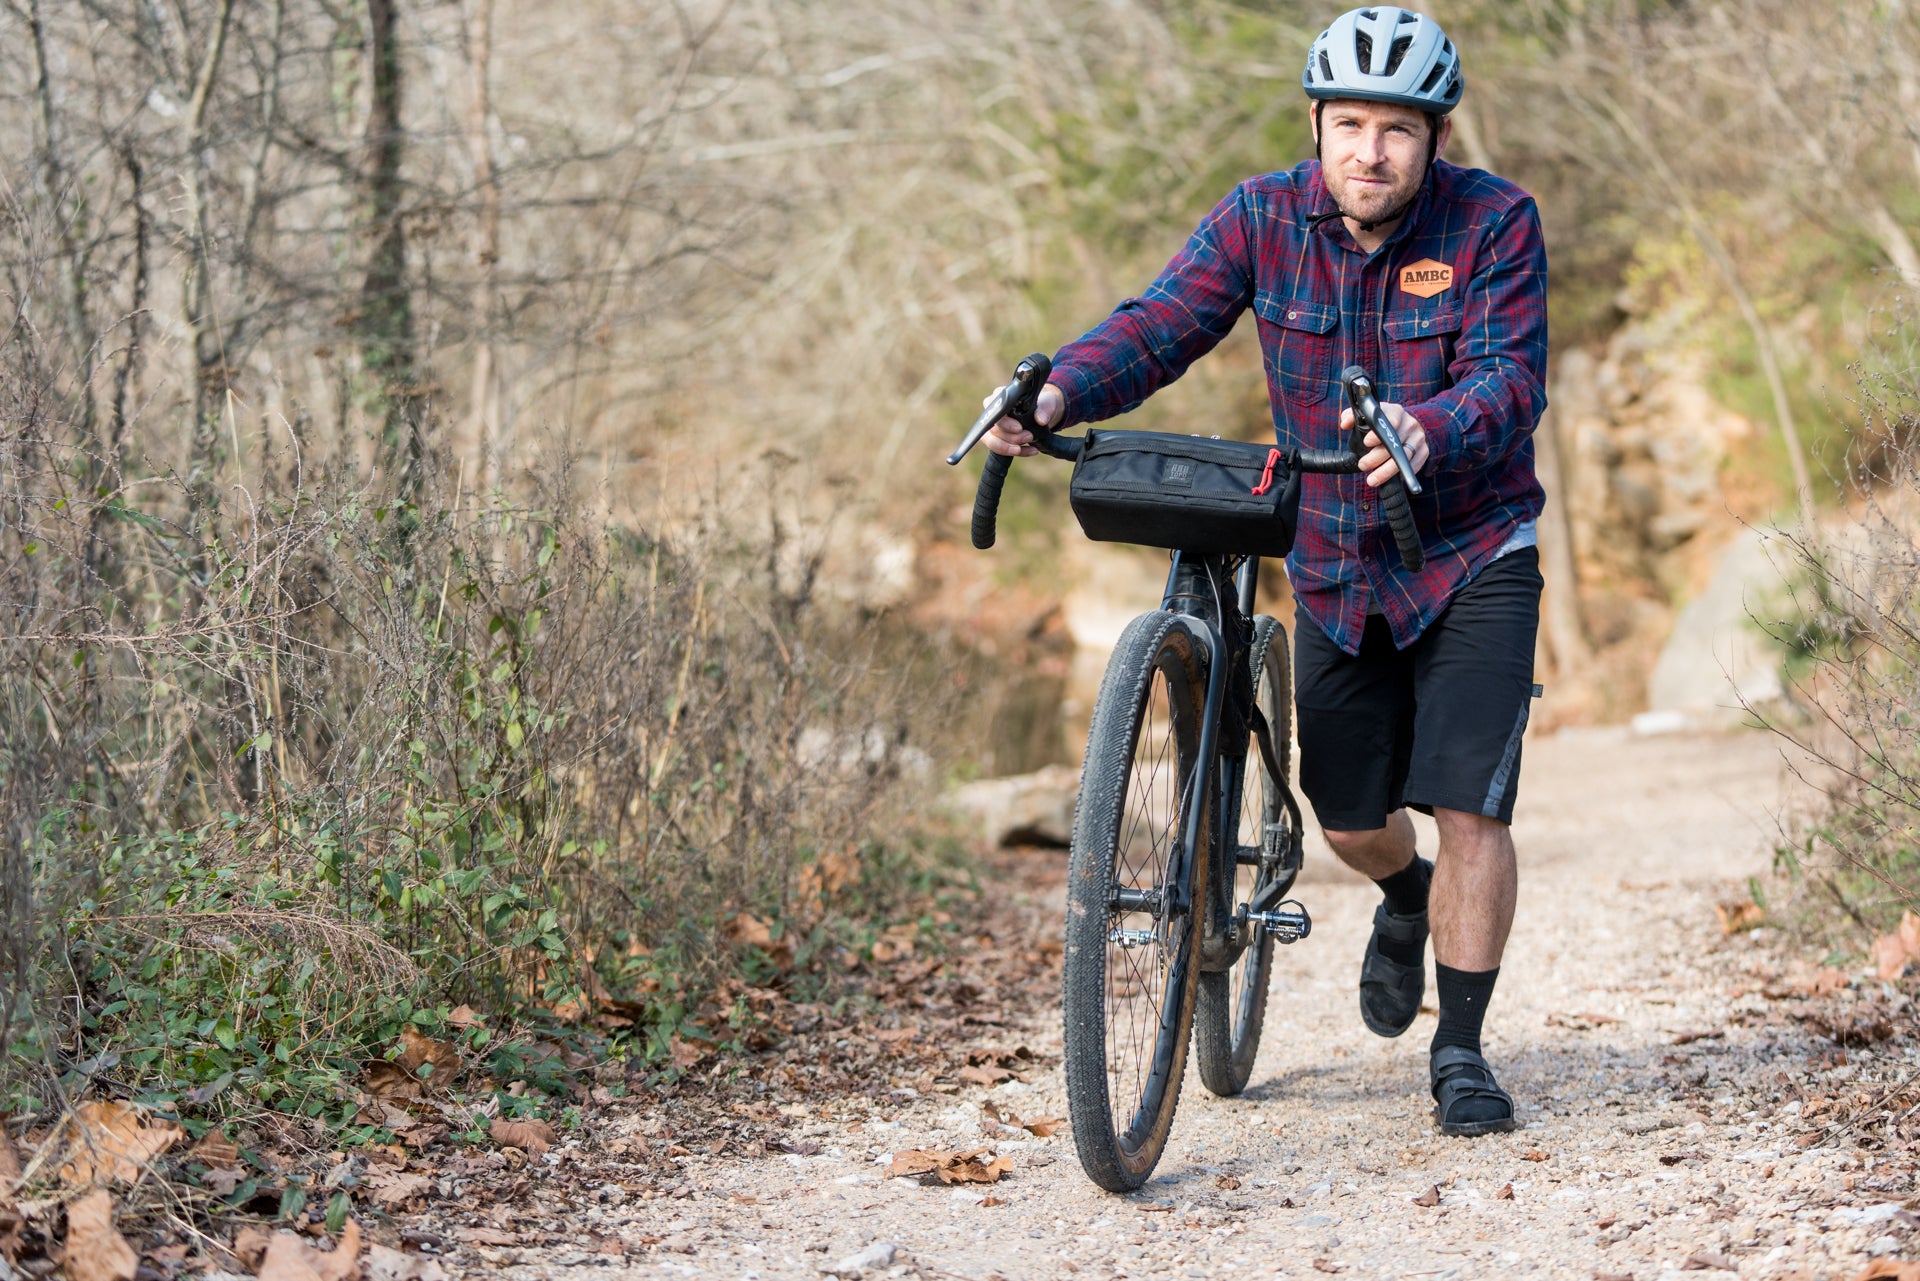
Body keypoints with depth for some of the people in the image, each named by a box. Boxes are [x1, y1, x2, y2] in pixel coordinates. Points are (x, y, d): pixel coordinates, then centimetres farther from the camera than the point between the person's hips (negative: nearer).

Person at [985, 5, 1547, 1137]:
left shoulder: (1495, 223, -16)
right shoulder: (1265, 219, -10)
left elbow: (1511, 380, -27)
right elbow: (1162, 323, -19)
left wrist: (1430, 432, -50)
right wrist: (1059, 393, -38)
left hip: (1471, 553, -3)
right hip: (1334, 562, 3)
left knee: (1466, 803, -12)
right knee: (1350, 818, 12)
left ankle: (1461, 1052, 2)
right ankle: (1407, 899, 48)